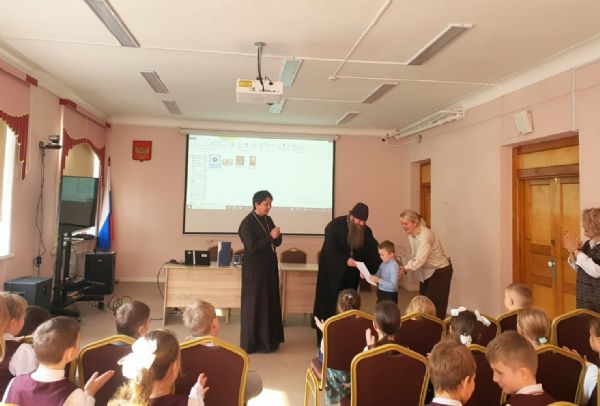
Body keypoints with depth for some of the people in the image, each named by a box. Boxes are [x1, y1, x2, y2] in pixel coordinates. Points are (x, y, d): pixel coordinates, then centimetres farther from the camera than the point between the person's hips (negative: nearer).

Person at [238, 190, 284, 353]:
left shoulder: (268, 220, 8)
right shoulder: (247, 223, -14)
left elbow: (277, 243, 10)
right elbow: (252, 247, -20)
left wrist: (277, 236, -11)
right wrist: (270, 237, -24)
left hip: (269, 267, 8)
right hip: (254, 269, -8)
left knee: (270, 302, 12)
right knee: (254, 304, 0)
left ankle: (269, 339, 24)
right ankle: (252, 342, 11)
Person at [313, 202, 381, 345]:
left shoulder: (366, 231, -4)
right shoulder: (335, 225, -18)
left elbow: (372, 253, -7)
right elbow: (330, 249, -24)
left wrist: (367, 269, -24)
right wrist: (345, 260, -36)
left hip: (351, 274, 4)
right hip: (331, 271, -4)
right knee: (328, 303, 1)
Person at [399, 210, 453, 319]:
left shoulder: (425, 235, -28)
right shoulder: (411, 234, -3)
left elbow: (420, 260, -35)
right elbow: (414, 256, 3)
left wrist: (404, 268, -39)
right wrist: (404, 267, -10)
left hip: (441, 271, -8)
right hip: (427, 272, 8)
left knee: (435, 306, -5)